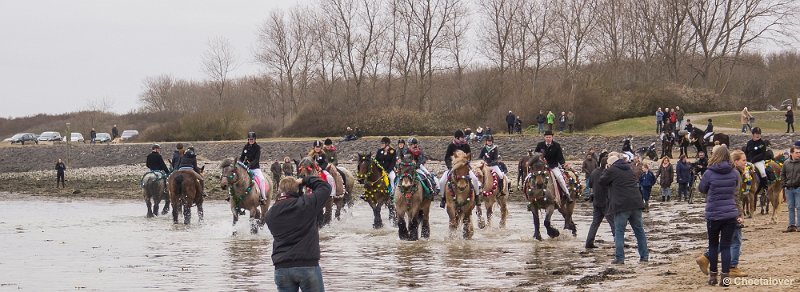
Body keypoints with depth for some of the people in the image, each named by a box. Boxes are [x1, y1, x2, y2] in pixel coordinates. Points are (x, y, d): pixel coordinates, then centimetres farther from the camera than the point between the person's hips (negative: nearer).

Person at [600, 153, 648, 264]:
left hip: (621, 205, -6)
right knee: (639, 230, 12)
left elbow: (602, 181, 4)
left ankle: (619, 258, -4)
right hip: (636, 204, 6)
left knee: (619, 231, 0)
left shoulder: (612, 170, -5)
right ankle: (644, 256, 13)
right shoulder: (629, 168, 16)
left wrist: (606, 170, 19)